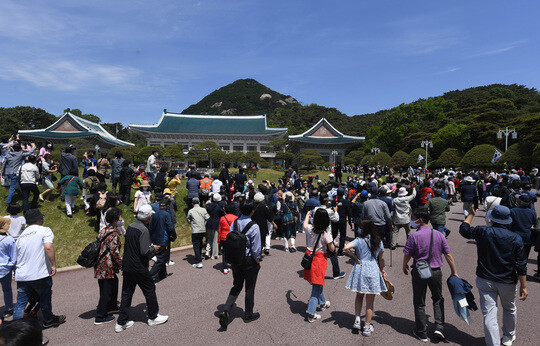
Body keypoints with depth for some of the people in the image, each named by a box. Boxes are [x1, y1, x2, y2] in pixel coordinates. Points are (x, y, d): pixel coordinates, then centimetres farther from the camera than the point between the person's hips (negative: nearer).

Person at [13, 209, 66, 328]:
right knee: (45, 299, 14)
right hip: (40, 274, -5)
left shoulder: (22, 235, 13)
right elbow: (48, 247, -24)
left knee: (20, 303, 10)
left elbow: (17, 255, 20)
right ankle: (48, 320, 32)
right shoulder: (44, 230, -7)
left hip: (21, 276, 5)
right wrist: (53, 265, -19)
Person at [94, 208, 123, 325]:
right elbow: (115, 252, -24)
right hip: (107, 267, -10)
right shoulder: (114, 233, -21)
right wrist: (122, 266, -13)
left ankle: (112, 306, 40)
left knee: (114, 282, 25)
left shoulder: (104, 230, 9)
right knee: (106, 291, 2)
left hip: (100, 264, 10)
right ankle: (100, 317, 12)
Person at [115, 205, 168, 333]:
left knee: (126, 293, 15)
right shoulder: (143, 230, -21)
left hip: (127, 266, 8)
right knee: (150, 290, 10)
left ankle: (121, 322, 22)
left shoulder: (130, 226, 5)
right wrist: (153, 248, -5)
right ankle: (153, 317, 25)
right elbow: (144, 252, -26)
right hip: (139, 268, -8)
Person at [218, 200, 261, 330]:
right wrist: (257, 262, 0)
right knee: (250, 288, 14)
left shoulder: (234, 223, -4)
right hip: (249, 261, -5)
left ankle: (225, 311, 4)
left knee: (237, 286, 19)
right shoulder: (254, 226, -20)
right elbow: (256, 248, -17)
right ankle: (248, 315, 30)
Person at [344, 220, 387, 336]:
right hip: (373, 271, 1)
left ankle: (357, 320, 17)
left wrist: (355, 257, -10)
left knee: (359, 296, 22)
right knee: (370, 301, 11)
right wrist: (382, 270, 24)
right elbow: (381, 259, 8)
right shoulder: (378, 241, 0)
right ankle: (367, 327, 19)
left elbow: (346, 248, -24)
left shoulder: (359, 240, -9)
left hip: (360, 270, -1)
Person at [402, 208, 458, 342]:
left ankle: (422, 333, 20)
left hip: (419, 272, -3)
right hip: (435, 272, 3)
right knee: (438, 299, 26)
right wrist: (454, 272, 12)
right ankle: (439, 327, 15)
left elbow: (407, 255, -10)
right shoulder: (439, 235, -3)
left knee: (419, 303, 11)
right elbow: (448, 256, 1)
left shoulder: (414, 236, -15)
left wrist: (404, 266, 10)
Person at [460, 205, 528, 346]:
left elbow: (464, 229, 7)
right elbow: (521, 266, -8)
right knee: (509, 309, 26)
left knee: (489, 314, 1)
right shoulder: (516, 238, -9)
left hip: (485, 281, -2)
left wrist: (471, 214, 19)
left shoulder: (482, 232, -12)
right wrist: (524, 286, 0)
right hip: (507, 282, 2)